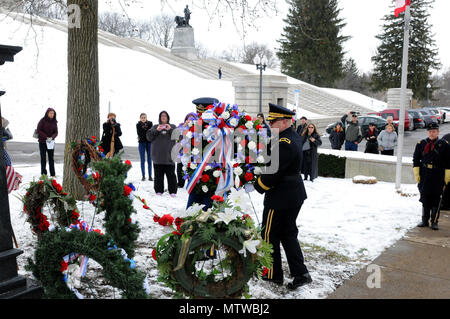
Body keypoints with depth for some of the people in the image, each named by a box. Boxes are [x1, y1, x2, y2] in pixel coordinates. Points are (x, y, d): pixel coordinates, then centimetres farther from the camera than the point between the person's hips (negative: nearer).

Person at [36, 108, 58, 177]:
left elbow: (56, 132, 3)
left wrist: (52, 137, -17)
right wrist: (46, 137, -17)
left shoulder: (54, 122, 5)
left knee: (51, 158, 5)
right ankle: (43, 173, 4)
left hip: (51, 142, 3)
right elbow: (39, 130, -9)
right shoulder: (43, 121, -5)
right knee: (43, 158, 0)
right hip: (42, 142, -3)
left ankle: (53, 174, 6)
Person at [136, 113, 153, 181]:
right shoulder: (138, 125, 1)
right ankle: (143, 176, 8)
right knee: (142, 160, 2)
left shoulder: (150, 123, 3)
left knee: (149, 160, 2)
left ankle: (150, 176, 7)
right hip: (142, 143, 0)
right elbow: (139, 134, -9)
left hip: (149, 142, 0)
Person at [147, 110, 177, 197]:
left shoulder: (173, 127, 12)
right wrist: (157, 130, -11)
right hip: (158, 156, 1)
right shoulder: (155, 127, 14)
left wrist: (170, 130, -14)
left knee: (171, 174, -3)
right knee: (158, 174, 3)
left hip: (169, 155, -1)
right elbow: (149, 137, 2)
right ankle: (159, 190, 10)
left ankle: (173, 191, 1)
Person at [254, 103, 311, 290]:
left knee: (270, 234, 7)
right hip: (294, 195, 10)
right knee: (288, 233, 17)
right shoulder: (294, 137, 8)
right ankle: (300, 273, 17)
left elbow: (273, 171, -24)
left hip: (280, 197, -10)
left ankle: (274, 274, 20)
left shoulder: (283, 143, -24)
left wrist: (258, 186, -9)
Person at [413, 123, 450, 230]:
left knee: (436, 200, 2)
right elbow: (416, 159, 9)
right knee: (425, 199, 7)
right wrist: (416, 174, 3)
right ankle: (425, 221, 18)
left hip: (438, 177, -2)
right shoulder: (421, 144, 5)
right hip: (424, 176, 2)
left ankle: (434, 222, 11)